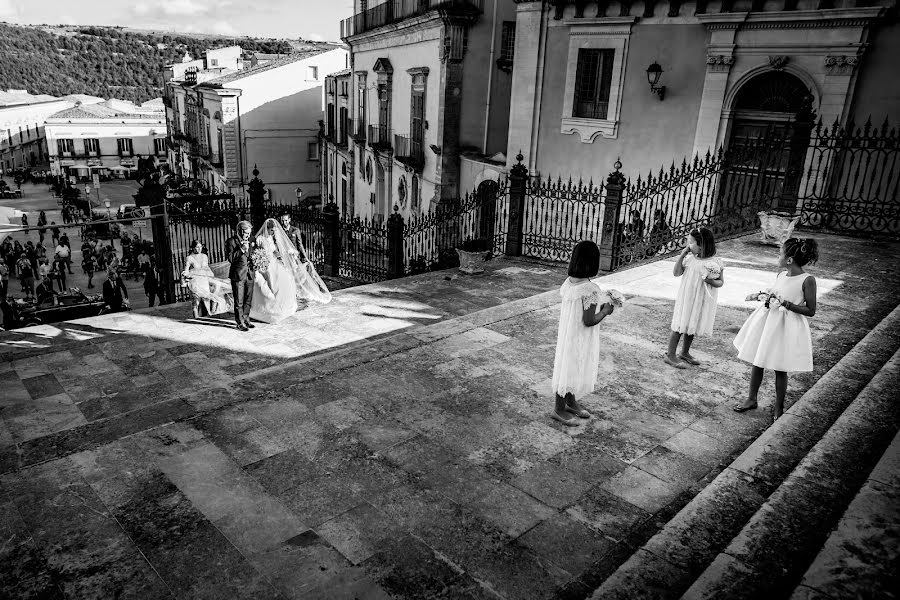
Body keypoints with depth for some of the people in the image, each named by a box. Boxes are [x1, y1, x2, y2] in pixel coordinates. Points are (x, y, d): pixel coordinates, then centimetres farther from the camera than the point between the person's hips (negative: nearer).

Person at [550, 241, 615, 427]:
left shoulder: (568, 282, -3)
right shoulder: (591, 289, -26)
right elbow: (588, 321, -24)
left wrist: (597, 307, 9)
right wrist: (605, 311, -8)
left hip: (567, 333, 8)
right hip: (580, 339, -8)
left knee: (571, 369, 24)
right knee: (571, 370, 8)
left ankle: (571, 402, 43)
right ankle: (559, 410, 25)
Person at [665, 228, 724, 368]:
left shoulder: (716, 262, -7)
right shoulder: (689, 258, -5)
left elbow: (721, 282, 1)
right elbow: (676, 273, -7)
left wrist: (711, 281, -21)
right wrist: (682, 255, -13)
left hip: (703, 301, 1)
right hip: (686, 298, -1)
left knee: (692, 327, 15)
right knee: (680, 326, 2)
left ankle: (685, 353, 33)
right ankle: (670, 355, 10)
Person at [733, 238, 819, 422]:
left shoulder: (807, 280, -17)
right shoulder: (780, 274, 1)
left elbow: (810, 311, -15)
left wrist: (785, 303, -23)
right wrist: (760, 295, 0)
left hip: (787, 327, -6)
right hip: (767, 320, 6)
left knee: (780, 369, 7)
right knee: (756, 362, 13)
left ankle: (778, 406, 26)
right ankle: (751, 399, 30)